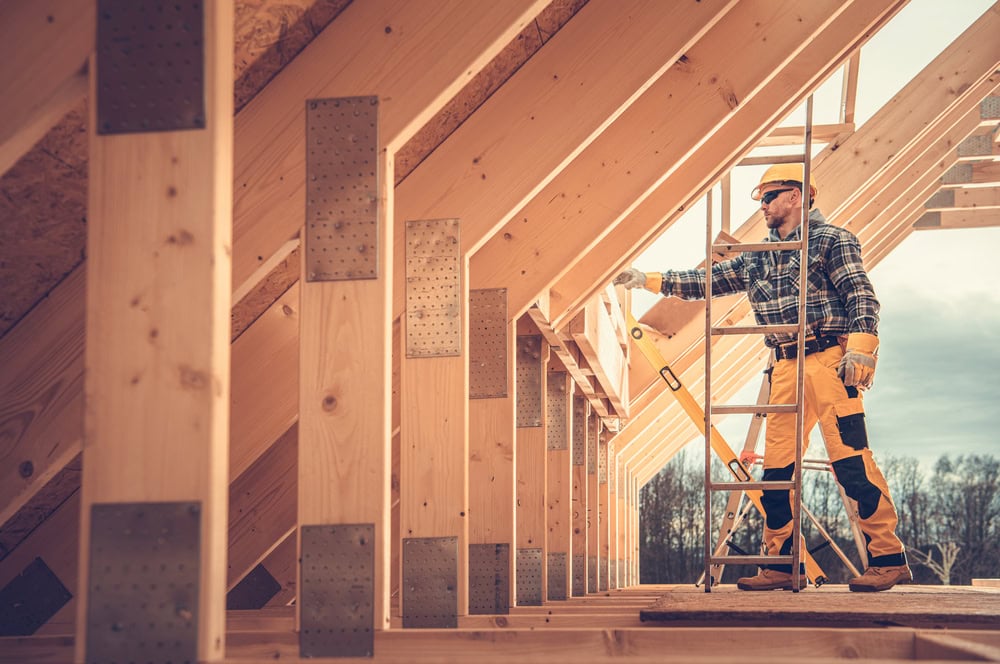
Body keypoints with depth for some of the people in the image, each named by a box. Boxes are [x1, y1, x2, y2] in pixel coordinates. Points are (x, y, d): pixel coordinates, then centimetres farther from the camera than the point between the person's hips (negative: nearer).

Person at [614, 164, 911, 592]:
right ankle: (779, 565, 9)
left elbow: (862, 297, -6)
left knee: (852, 460, -11)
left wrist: (859, 349, -18)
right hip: (785, 368, 7)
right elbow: (705, 281, 24)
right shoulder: (757, 259, 21)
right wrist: (648, 280, 19)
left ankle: (889, 560, -8)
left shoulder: (830, 239, 2)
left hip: (829, 360, -7)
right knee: (776, 467, 3)